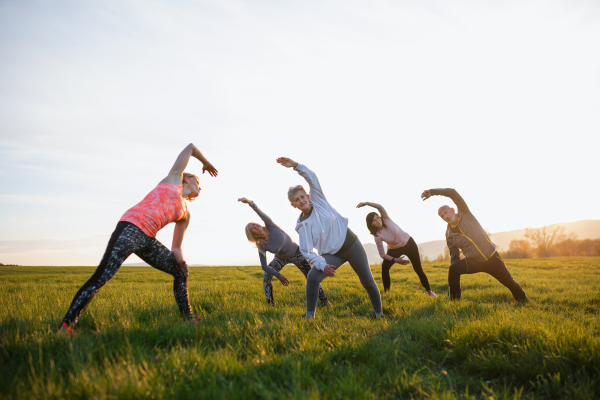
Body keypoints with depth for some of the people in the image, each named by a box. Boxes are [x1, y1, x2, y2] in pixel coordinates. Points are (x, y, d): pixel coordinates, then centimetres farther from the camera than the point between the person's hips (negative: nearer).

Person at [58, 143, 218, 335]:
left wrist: (181, 260, 1)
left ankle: (188, 319, 18)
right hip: (131, 228, -8)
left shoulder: (185, 215, 25)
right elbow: (191, 147, 21)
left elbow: (176, 247, 21)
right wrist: (206, 163, 35)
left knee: (180, 272, 9)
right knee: (101, 278, -16)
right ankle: (66, 326, -11)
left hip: (148, 240, 8)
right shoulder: (174, 178, 15)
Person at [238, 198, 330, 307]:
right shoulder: (261, 246, -23)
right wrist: (278, 275, -23)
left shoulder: (270, 226, -29)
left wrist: (250, 203, -65)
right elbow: (264, 266, -17)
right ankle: (271, 304, -8)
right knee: (266, 275, -18)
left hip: (296, 253, -1)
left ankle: (324, 300, 16)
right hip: (281, 258, 1)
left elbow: (261, 213, -49)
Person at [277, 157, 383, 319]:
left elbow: (312, 177, -13)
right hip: (331, 255, 0)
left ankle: (379, 314, 25)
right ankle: (310, 316, -10)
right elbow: (307, 251, -10)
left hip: (351, 244, 0)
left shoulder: (318, 201, -2)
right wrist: (323, 265, -24)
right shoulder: (302, 226, -2)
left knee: (368, 281, 6)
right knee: (312, 278, -22)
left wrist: (295, 165, -26)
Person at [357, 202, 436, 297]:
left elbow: (380, 207, -39)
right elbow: (382, 254, -18)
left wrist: (366, 203, -46)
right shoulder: (377, 236, -22)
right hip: (394, 250, 0)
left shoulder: (386, 219, -22)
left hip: (409, 243, 0)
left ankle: (429, 291, 23)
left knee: (418, 269, 5)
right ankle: (386, 292, -16)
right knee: (384, 267, -24)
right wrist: (395, 260, -28)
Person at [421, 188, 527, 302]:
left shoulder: (464, 213, -10)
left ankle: (522, 300, 42)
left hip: (492, 257, -1)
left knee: (509, 282, 12)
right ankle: (454, 300, -13)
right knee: (453, 268, -25)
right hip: (473, 261, 1)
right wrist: (454, 281, -3)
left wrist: (432, 192, -27)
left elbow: (453, 193, -23)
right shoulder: (449, 235, -3)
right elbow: (454, 257, 1)